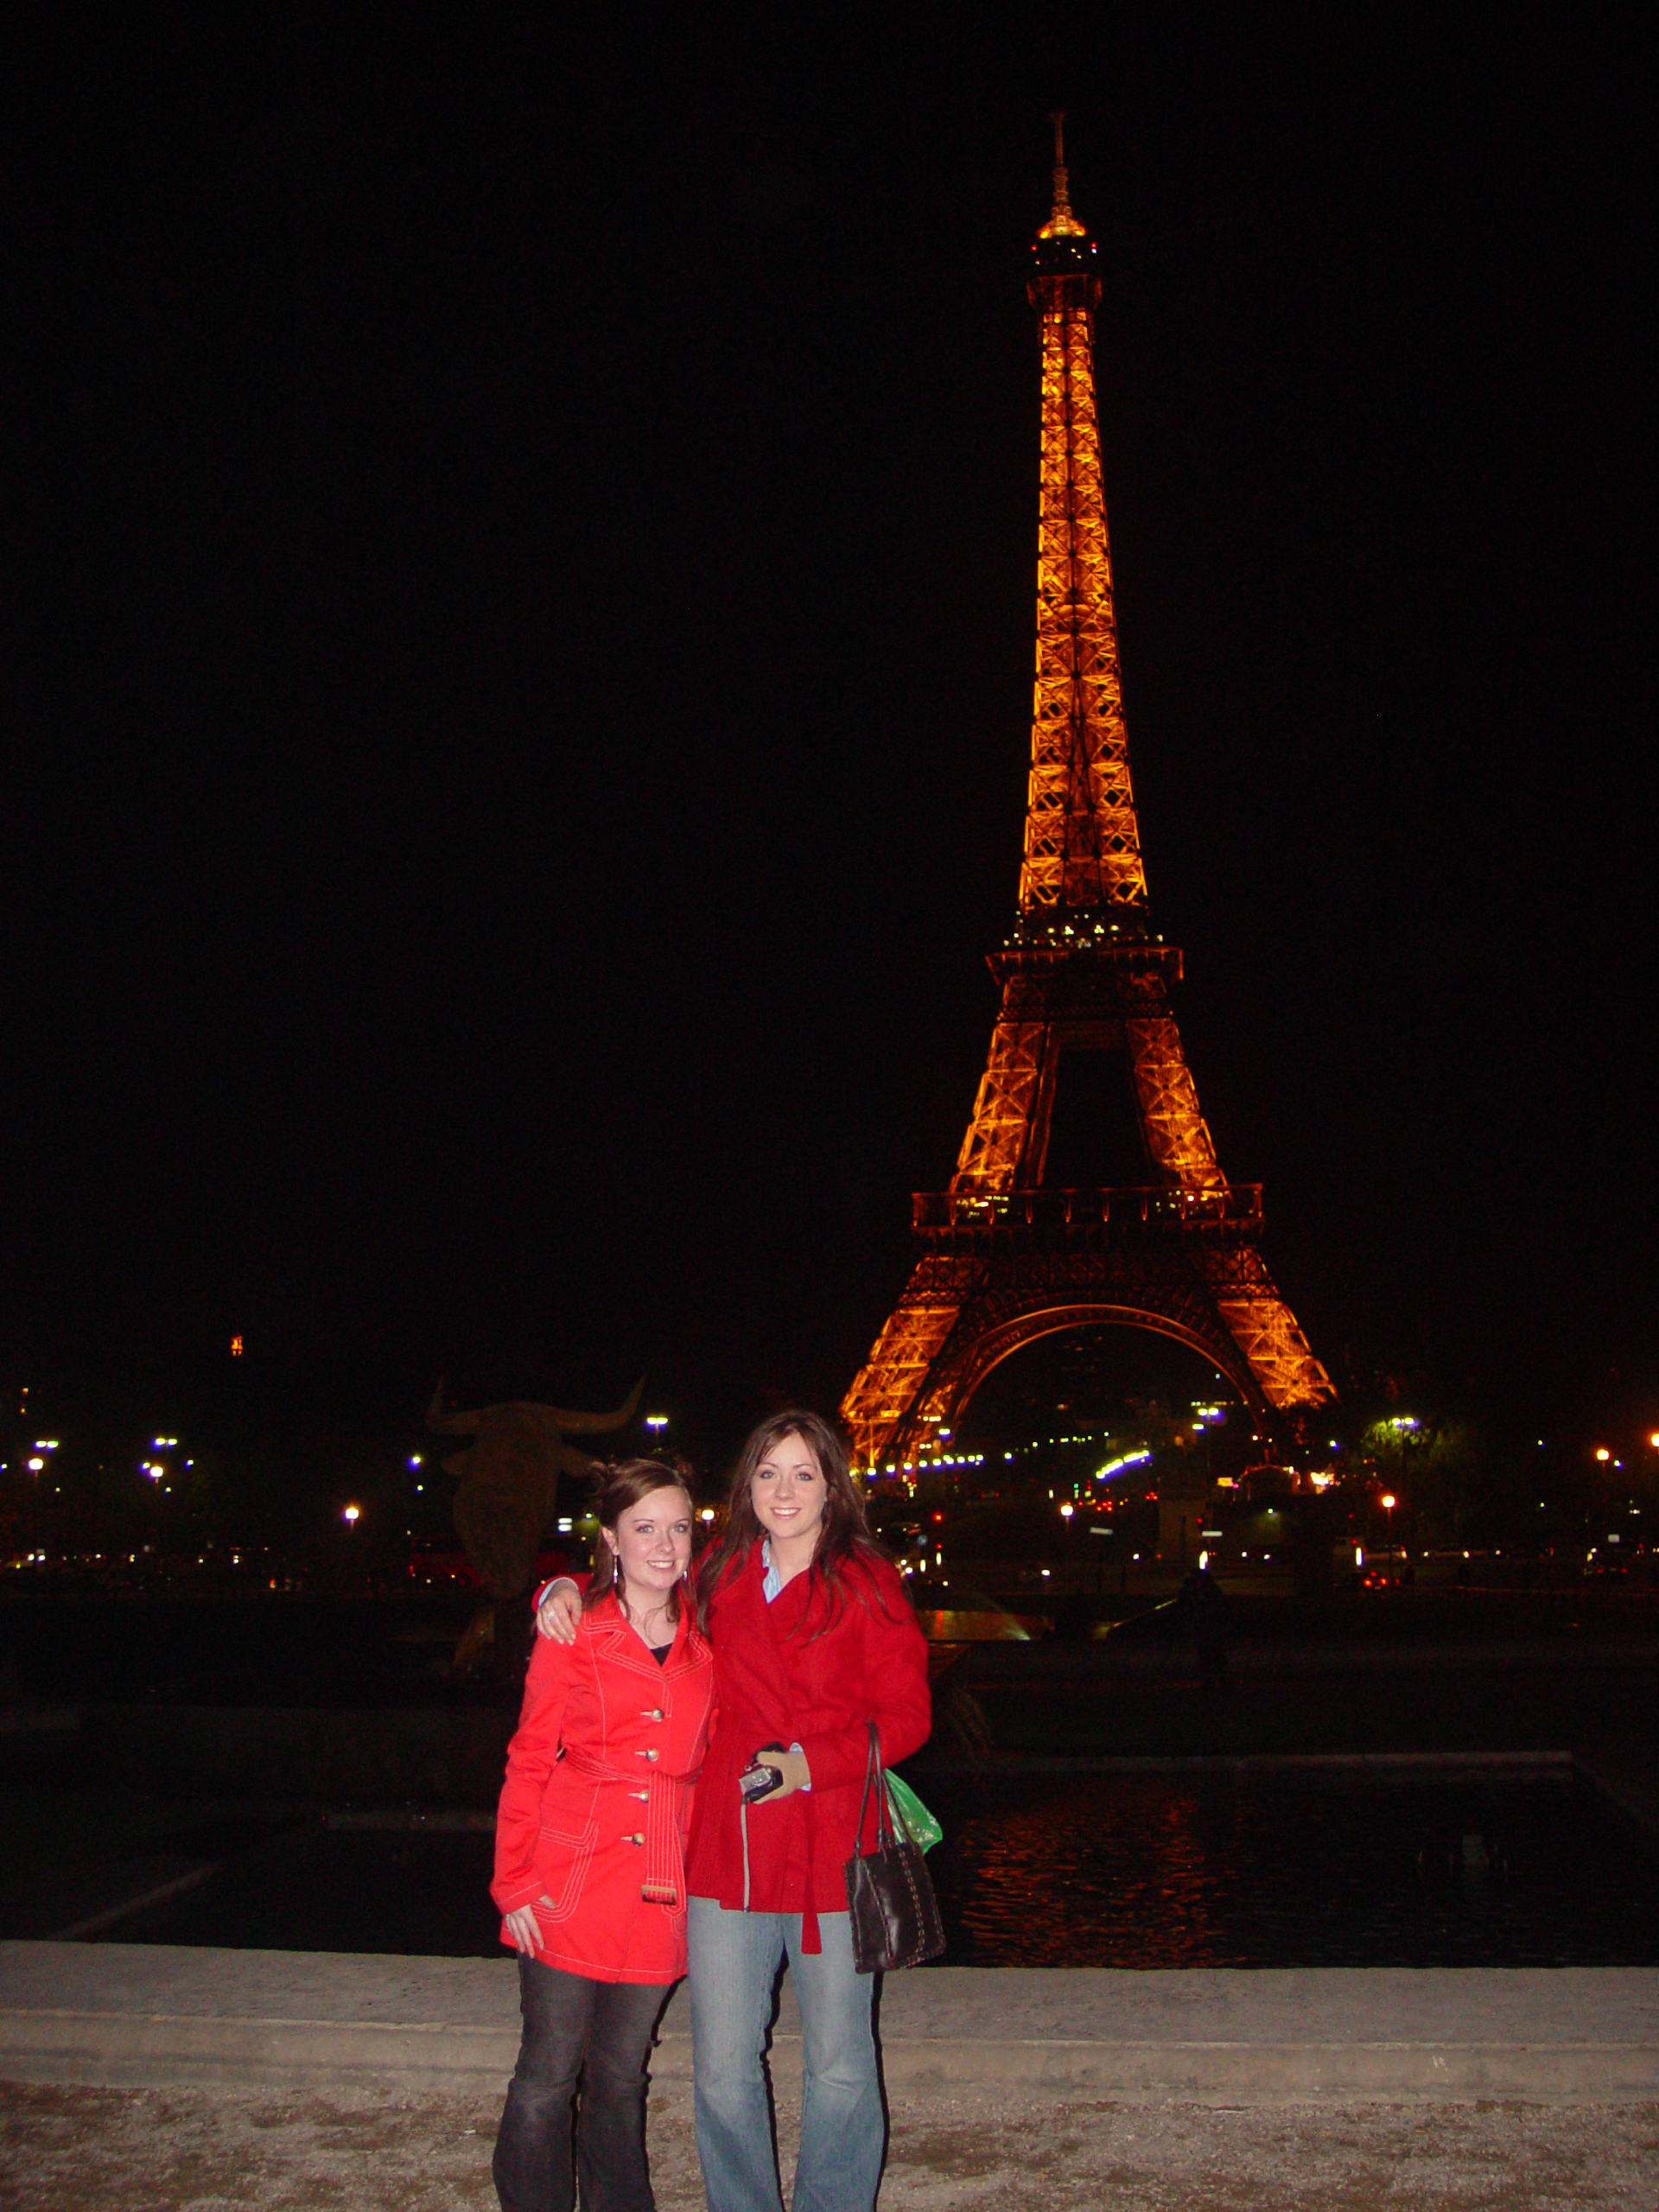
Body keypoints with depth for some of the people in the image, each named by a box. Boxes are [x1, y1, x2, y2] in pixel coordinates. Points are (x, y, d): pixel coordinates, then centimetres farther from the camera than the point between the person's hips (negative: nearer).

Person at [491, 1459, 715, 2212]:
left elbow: (707, 1759, 12)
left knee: (620, 2079, 12)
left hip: (661, 1894, 3)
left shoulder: (705, 1641, 6)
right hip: (573, 1888, -2)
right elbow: (528, 1764, 0)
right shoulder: (573, 1633, -2)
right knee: (547, 2079, 1)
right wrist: (515, 1883, -5)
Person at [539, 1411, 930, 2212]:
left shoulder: (867, 1582, 0)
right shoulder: (718, 1577, 8)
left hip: (831, 1853, -2)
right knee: (722, 2070, 6)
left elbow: (905, 1715, -3)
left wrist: (811, 1762, -15)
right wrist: (566, 1591, 4)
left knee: (839, 2069, 7)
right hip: (727, 1853, 2)